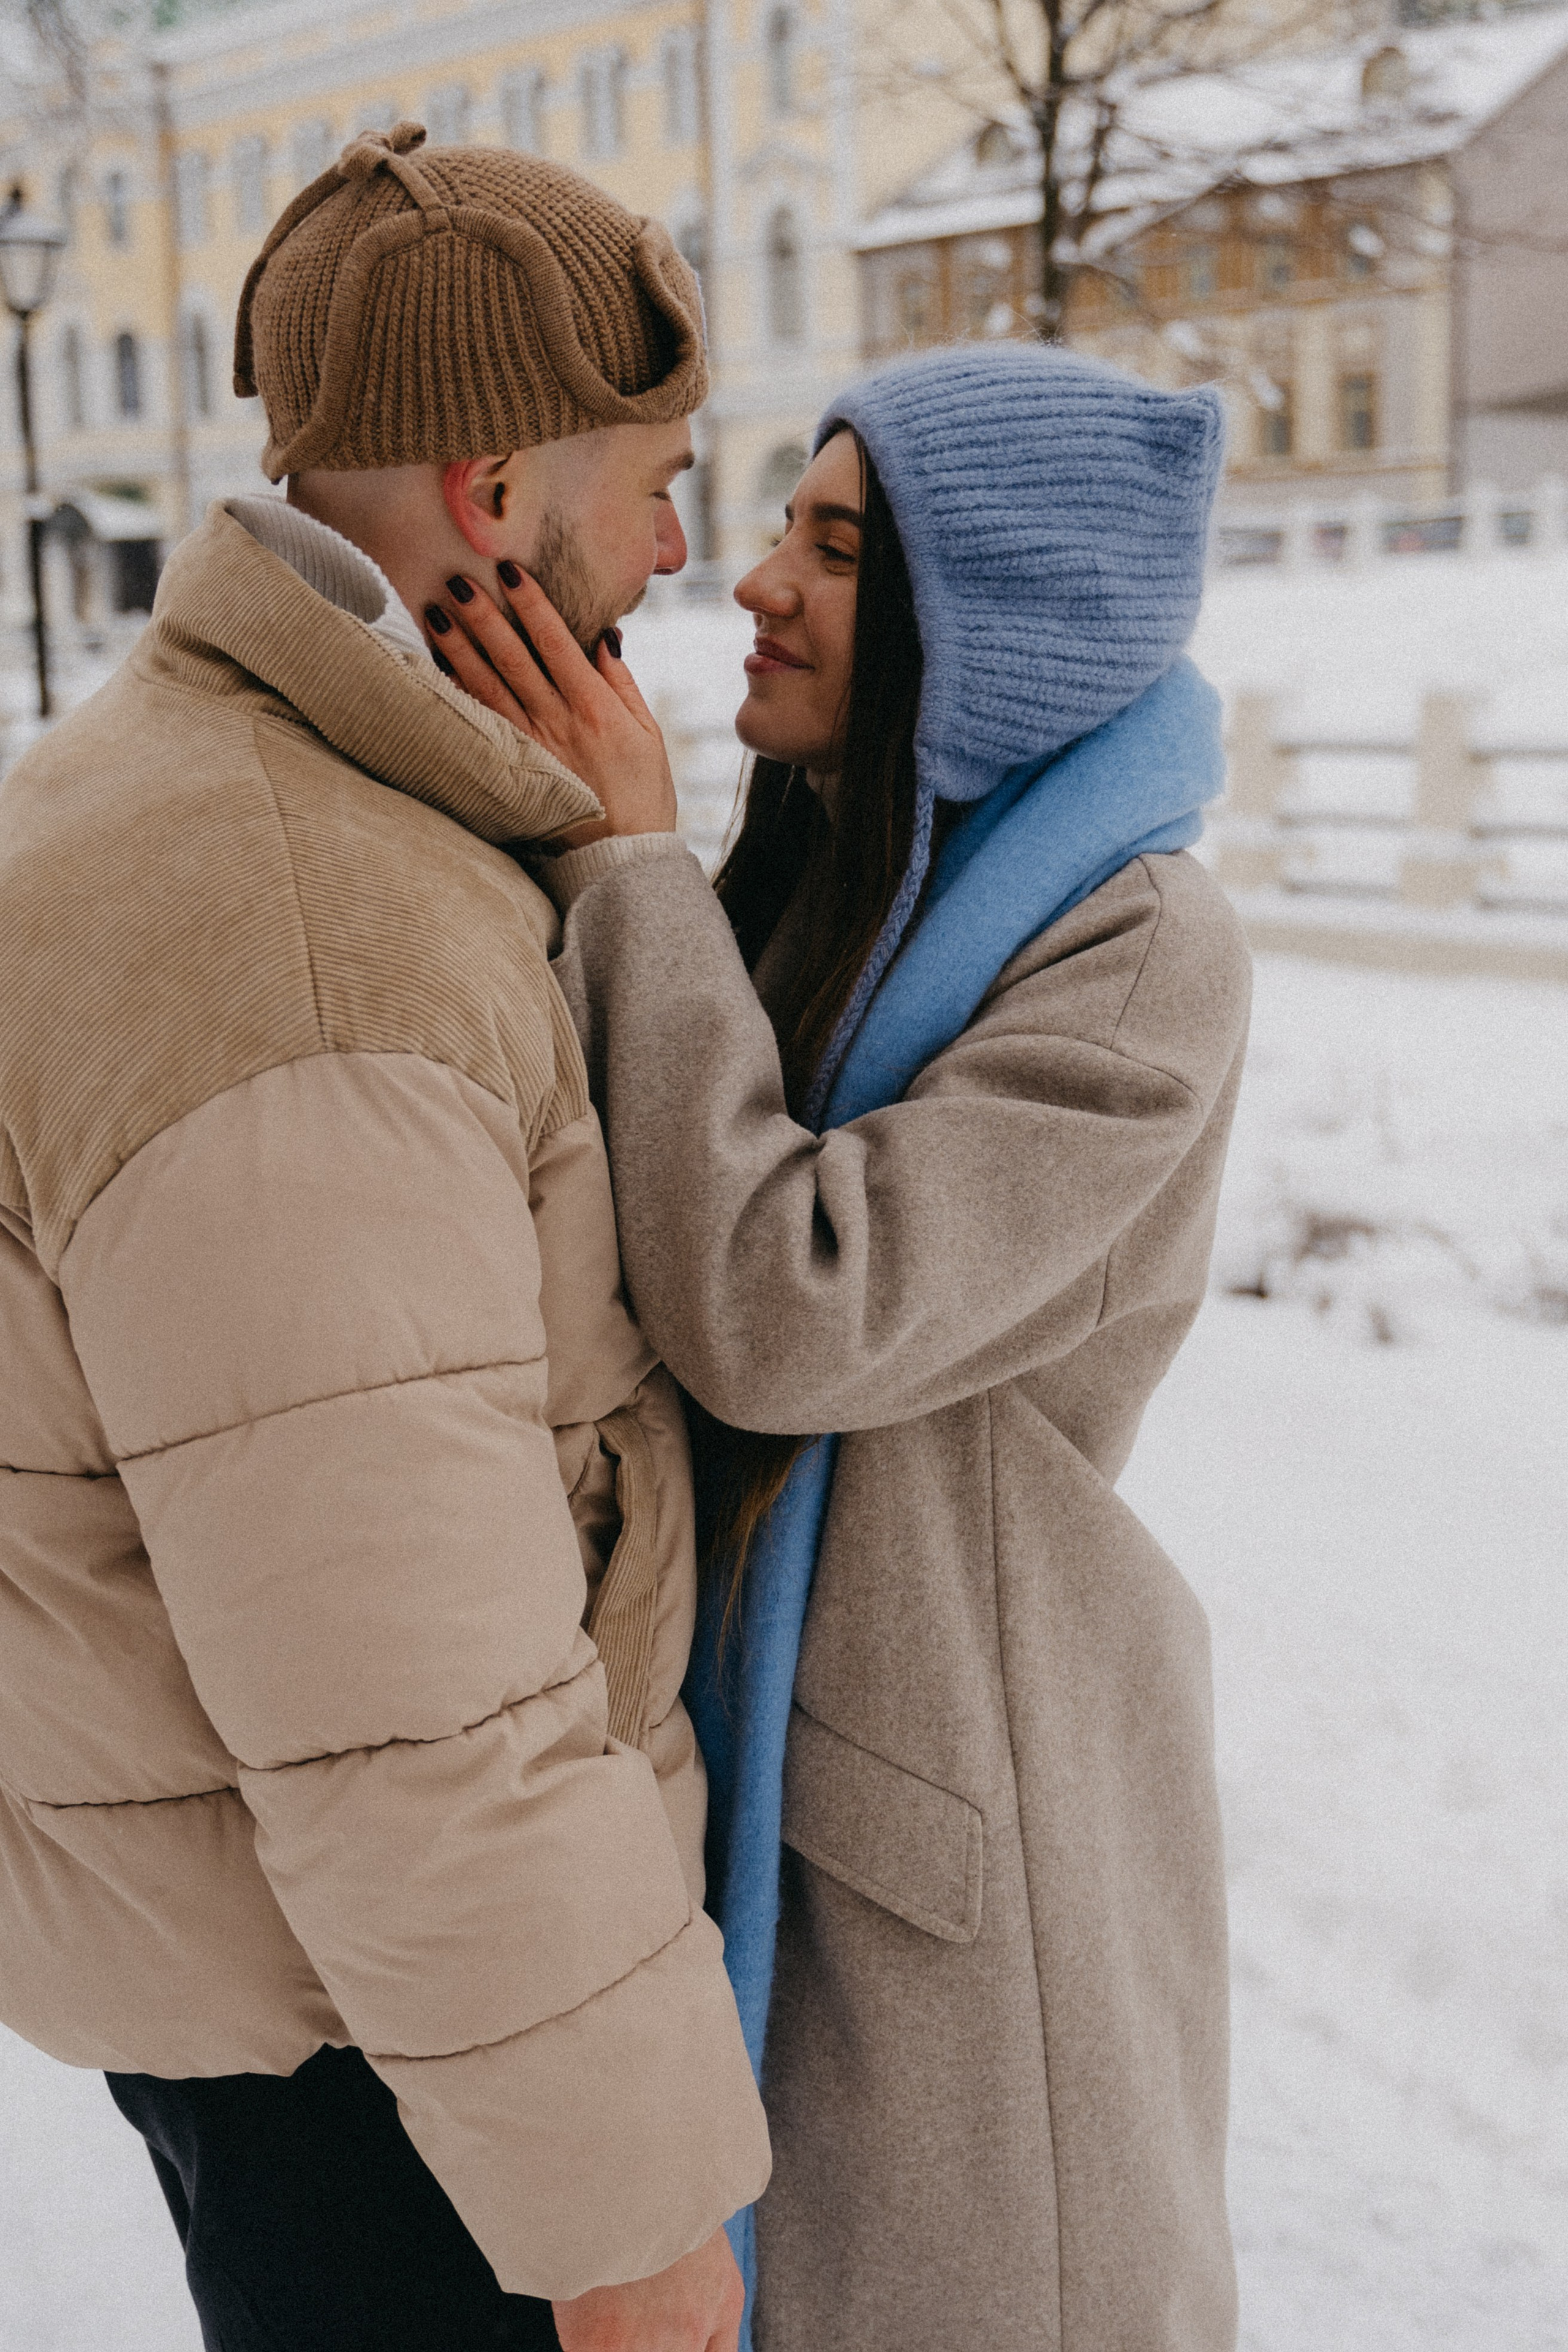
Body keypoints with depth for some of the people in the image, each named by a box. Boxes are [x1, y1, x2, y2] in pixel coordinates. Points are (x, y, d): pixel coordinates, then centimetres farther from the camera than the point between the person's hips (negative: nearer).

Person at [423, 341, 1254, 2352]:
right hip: (750, 1720, 7)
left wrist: (625, 866, -24)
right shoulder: (817, 874, 2)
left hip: (964, 1792, -7)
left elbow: (784, 1315, -30)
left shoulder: (1146, 959, -22)